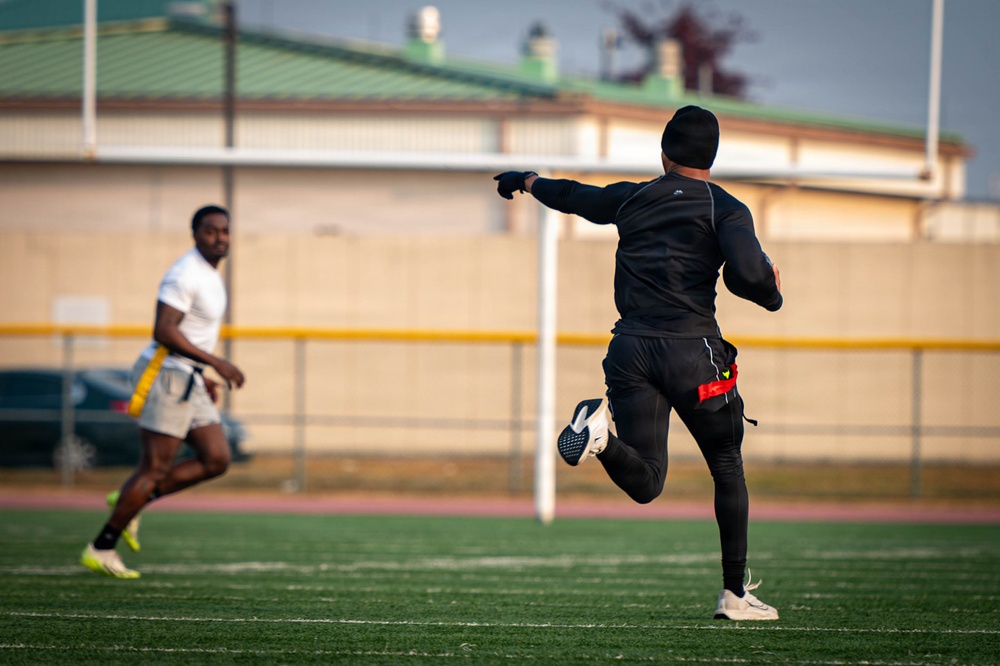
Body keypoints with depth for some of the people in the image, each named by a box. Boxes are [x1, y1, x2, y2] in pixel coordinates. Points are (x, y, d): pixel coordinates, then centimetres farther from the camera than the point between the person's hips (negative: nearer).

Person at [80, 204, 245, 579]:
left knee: (217, 459, 4)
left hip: (188, 382, 9)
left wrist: (205, 378, 20)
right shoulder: (185, 274, -17)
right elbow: (164, 331, -25)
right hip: (166, 377, -9)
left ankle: (129, 501, 10)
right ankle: (101, 550, 1)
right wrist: (216, 363, -26)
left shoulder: (210, 275, 15)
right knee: (155, 469, -7)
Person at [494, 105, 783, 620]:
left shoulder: (632, 199, 15)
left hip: (631, 349, 3)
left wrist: (527, 182, 53)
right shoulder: (725, 209, 1)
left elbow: (572, 196, 33)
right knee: (728, 468, 15)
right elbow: (747, 274, -16)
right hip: (693, 351, -3)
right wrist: (773, 294, 7)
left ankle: (600, 427, -30)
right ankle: (734, 592, 11)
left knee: (644, 483, 0)